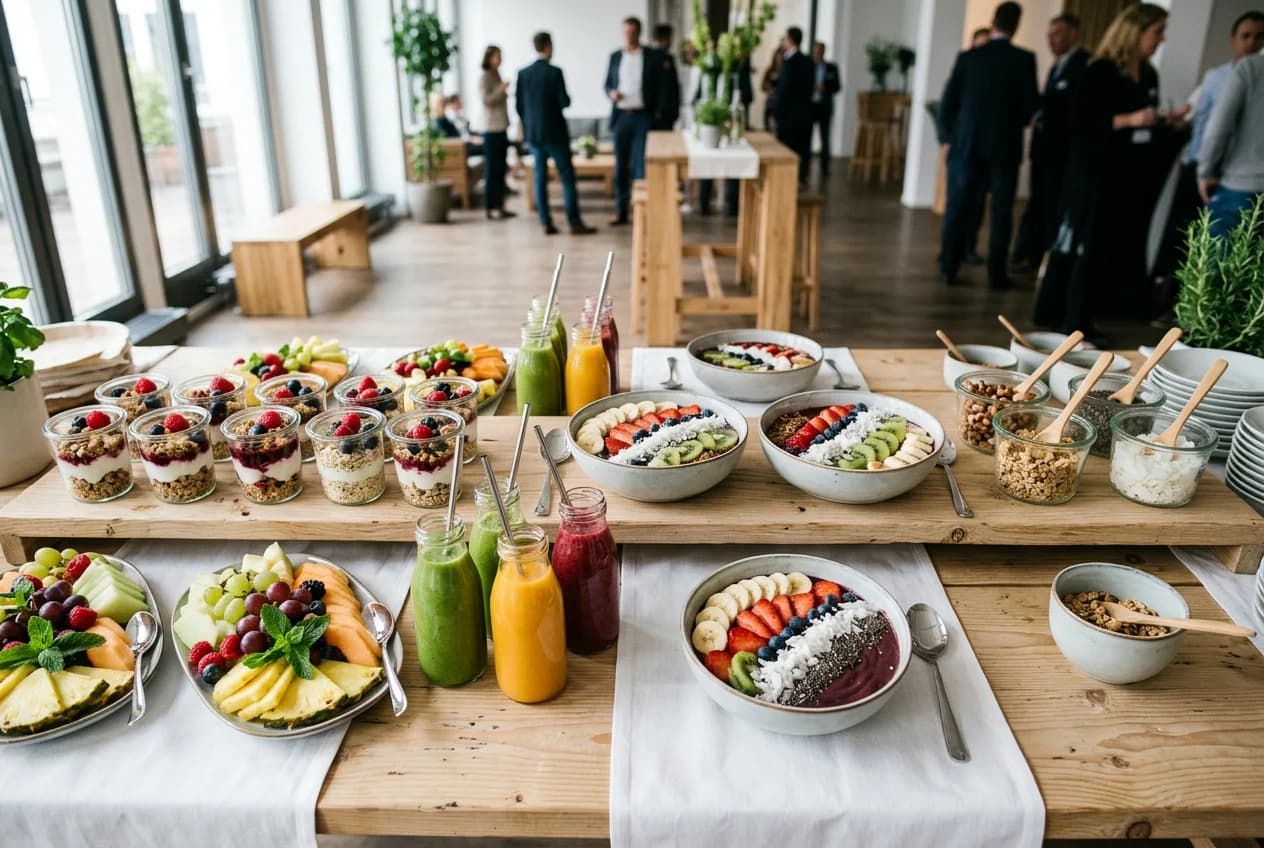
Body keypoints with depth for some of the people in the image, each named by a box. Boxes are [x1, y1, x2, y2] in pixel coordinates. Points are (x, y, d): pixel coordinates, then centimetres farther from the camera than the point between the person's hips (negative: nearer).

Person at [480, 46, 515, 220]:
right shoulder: (484, 77, -7)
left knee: (501, 169, 8)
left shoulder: (497, 76, 16)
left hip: (501, 128, 8)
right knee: (493, 169, -7)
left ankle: (499, 206, 12)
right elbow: (486, 100, -18)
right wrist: (501, 89, -27)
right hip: (492, 129, -8)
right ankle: (491, 208, -4)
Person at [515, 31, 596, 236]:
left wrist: (528, 124, 18)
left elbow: (518, 104, 6)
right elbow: (564, 102, -13)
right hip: (554, 132, -5)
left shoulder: (523, 73, 3)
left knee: (540, 176, 8)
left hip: (532, 132, 5)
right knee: (567, 176, 0)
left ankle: (546, 223, 7)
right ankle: (575, 223, -2)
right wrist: (567, 99, 10)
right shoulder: (554, 72, -12)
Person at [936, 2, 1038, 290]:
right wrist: (1016, 123, 16)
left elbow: (948, 100, -1)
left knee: (957, 207, 7)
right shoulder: (1025, 59, -4)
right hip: (1005, 145, -1)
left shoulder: (968, 56, 0)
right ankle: (996, 274, 6)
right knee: (1001, 212, 5)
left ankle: (949, 268, 8)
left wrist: (946, 134, 11)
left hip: (966, 143, 1)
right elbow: (1031, 105, -5)